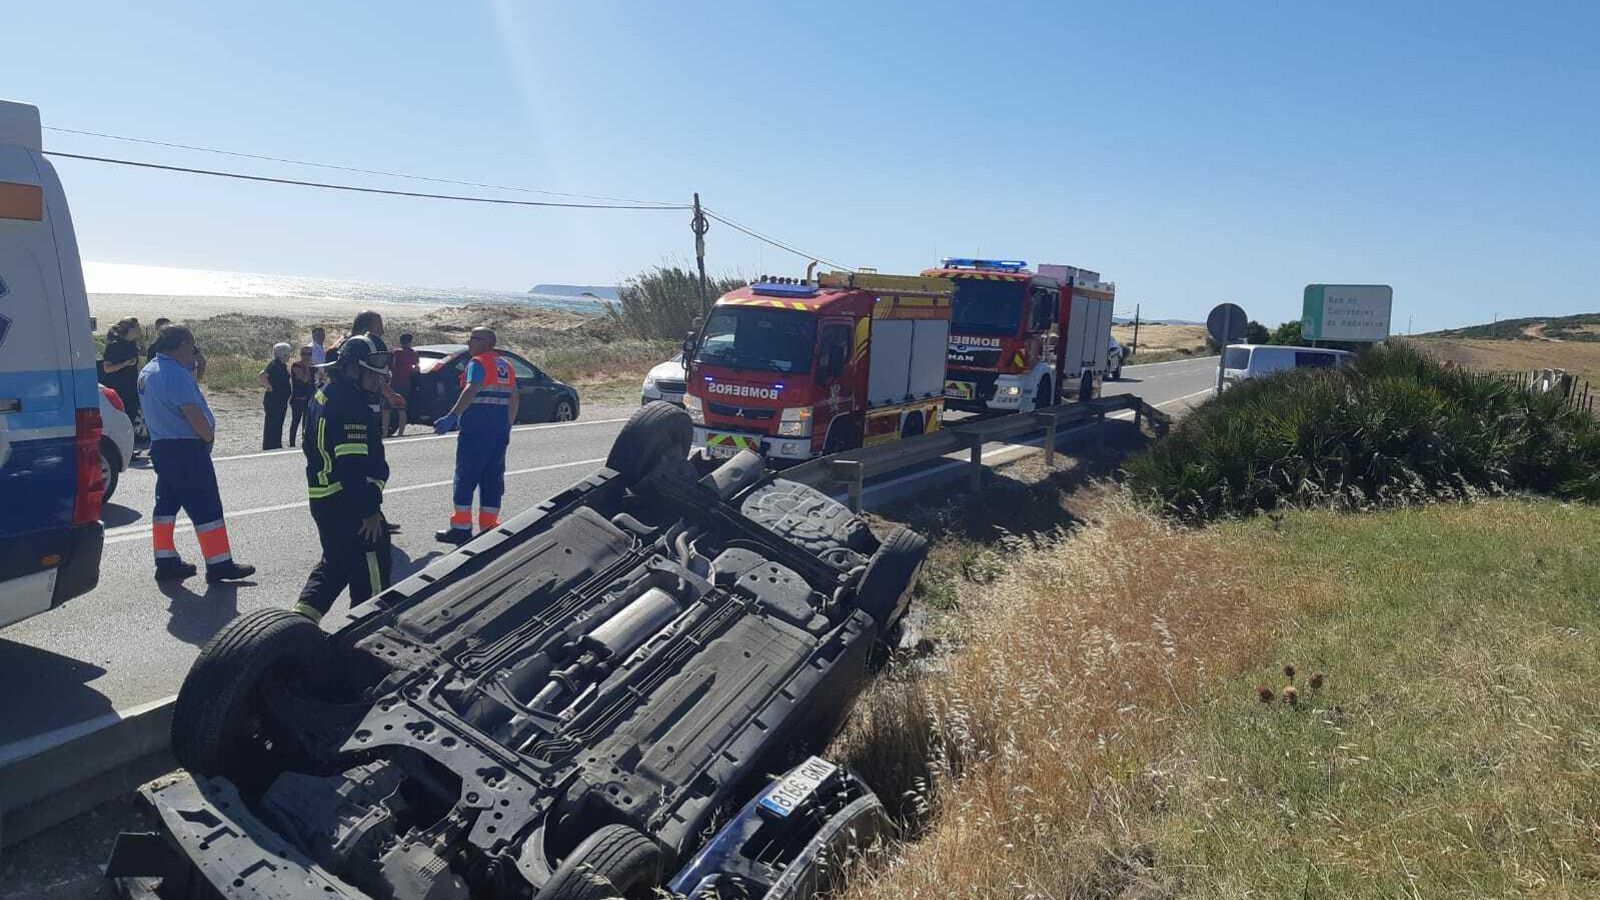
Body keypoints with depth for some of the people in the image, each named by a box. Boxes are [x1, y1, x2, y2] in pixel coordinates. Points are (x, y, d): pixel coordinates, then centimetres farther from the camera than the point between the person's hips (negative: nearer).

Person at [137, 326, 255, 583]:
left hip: (160, 446, 10)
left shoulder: (147, 372, 14)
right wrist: (209, 436, -7)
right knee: (205, 508, -5)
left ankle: (165, 562, 20)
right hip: (185, 449, -10)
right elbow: (193, 413, -22)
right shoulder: (176, 374, -18)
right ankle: (219, 564, -2)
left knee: (166, 504, 14)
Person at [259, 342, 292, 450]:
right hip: (273, 400, -9)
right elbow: (260, 376, -28)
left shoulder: (282, 365, 11)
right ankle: (269, 448, 3)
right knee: (272, 425, -3)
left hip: (281, 401, 9)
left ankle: (277, 446, 25)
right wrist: (269, 387, -19)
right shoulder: (274, 365, -17)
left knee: (278, 425, 16)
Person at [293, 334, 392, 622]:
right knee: (371, 575, 1)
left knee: (335, 564, 25)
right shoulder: (351, 406, -21)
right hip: (349, 505, -10)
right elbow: (354, 466, -26)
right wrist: (370, 511, -22)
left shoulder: (323, 396, 14)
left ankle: (302, 615, 20)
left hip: (322, 499, 10)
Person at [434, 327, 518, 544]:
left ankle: (461, 528, 1)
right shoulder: (505, 365, 16)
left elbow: (471, 391, -23)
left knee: (465, 478, -1)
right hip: (499, 430, 8)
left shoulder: (478, 363, -8)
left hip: (476, 429, -7)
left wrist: (452, 417, -30)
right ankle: (490, 526, 11)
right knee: (492, 478, 10)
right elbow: (514, 399, 18)